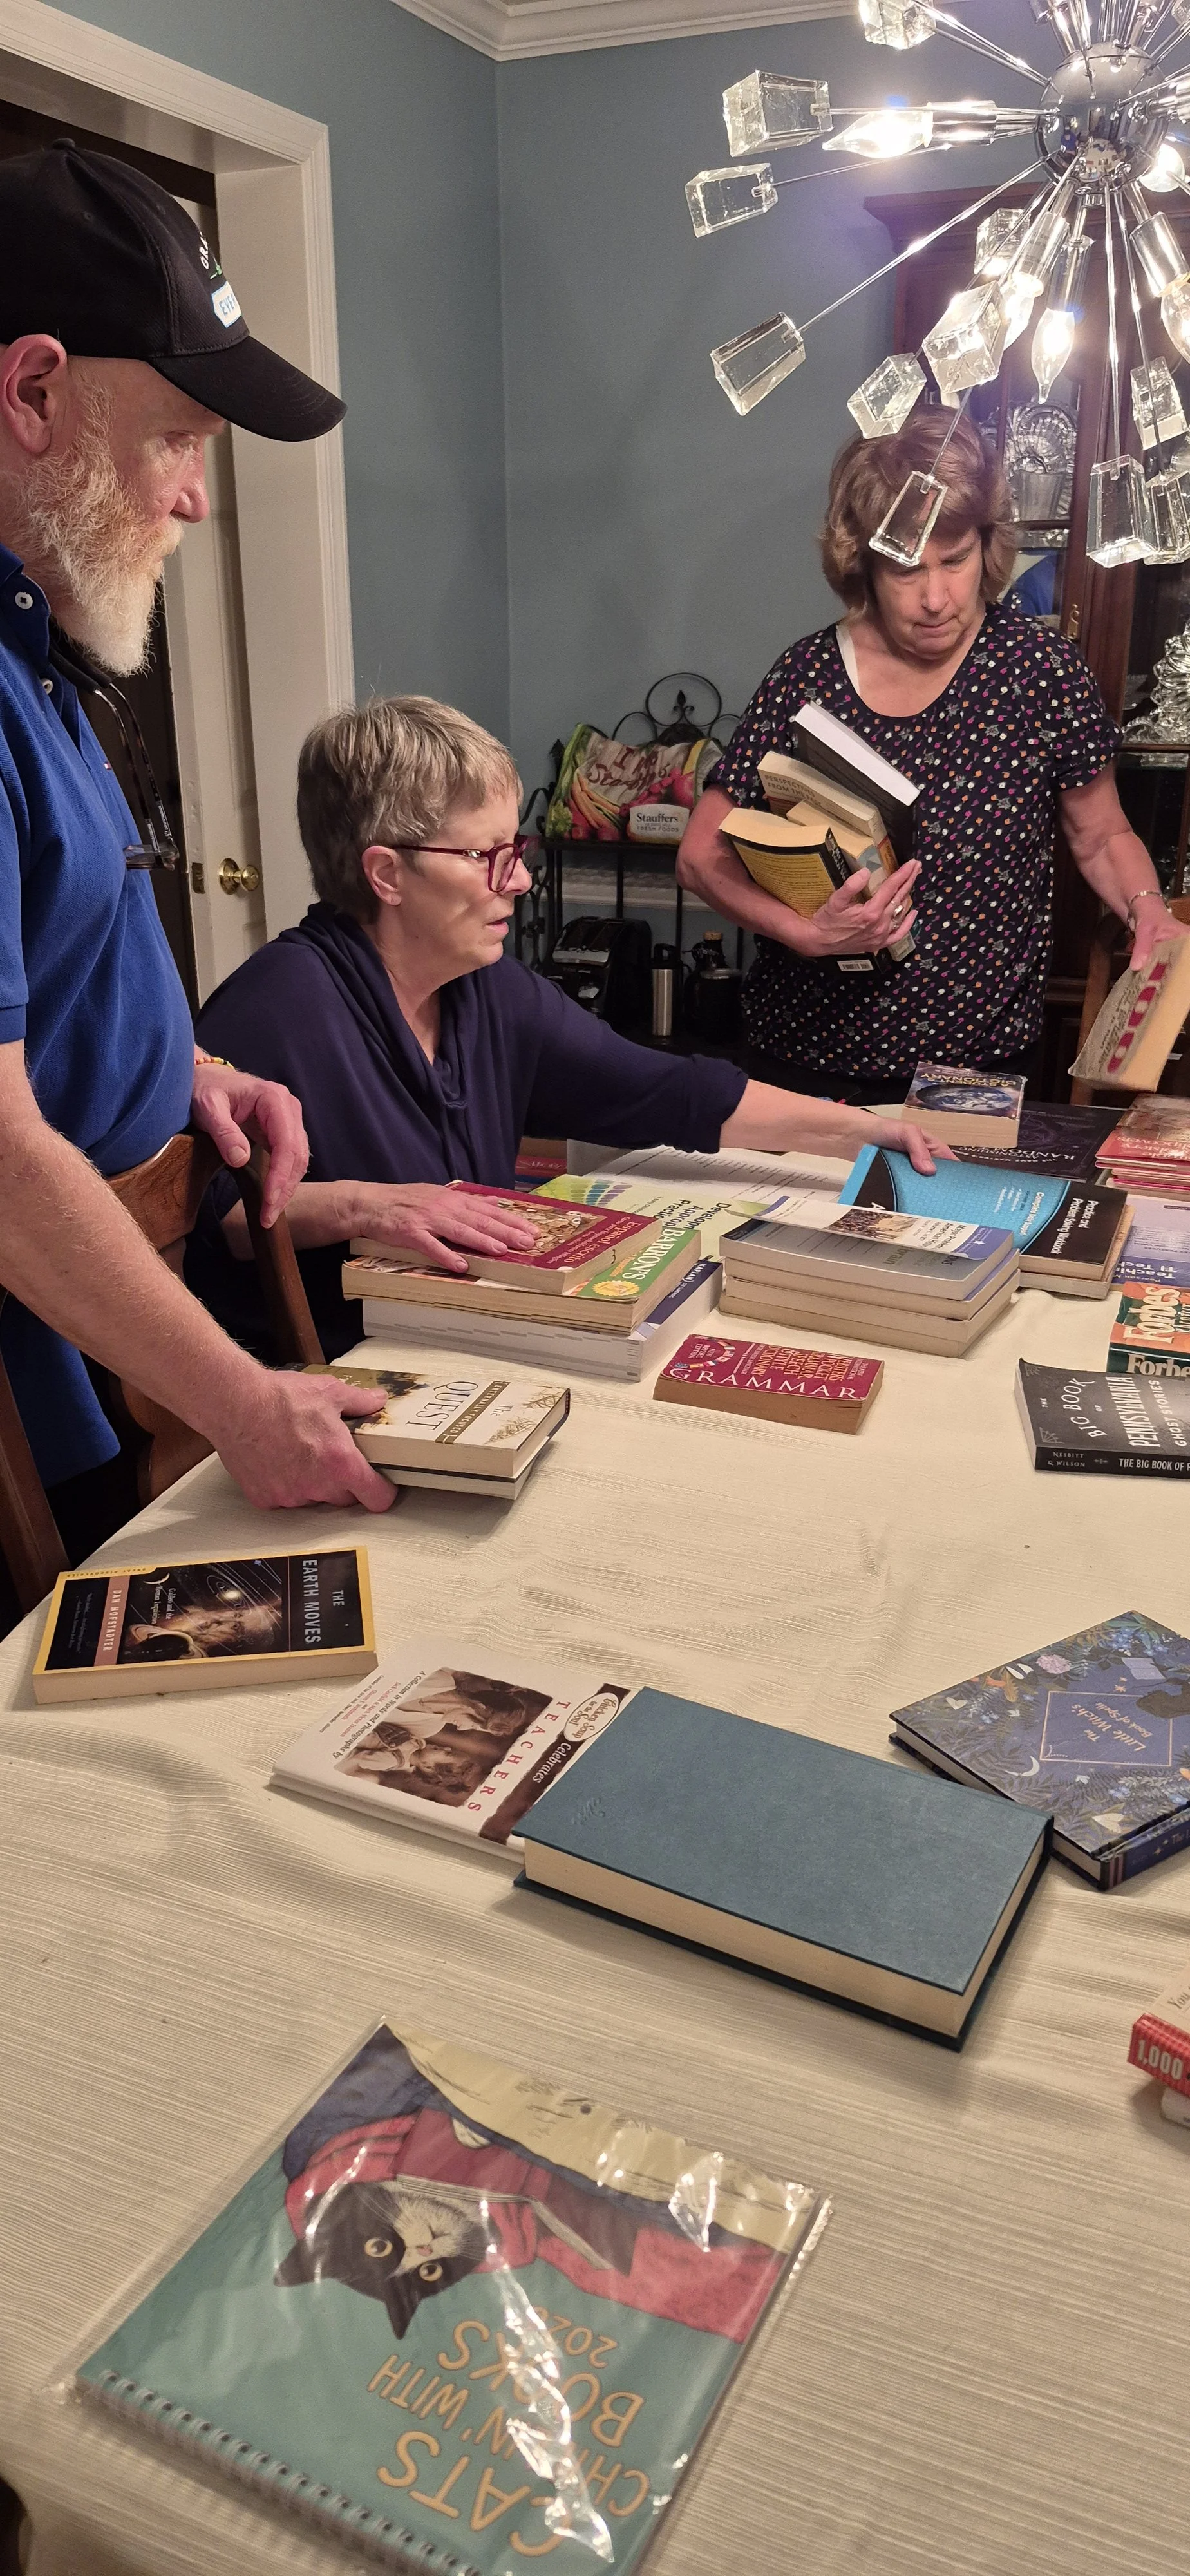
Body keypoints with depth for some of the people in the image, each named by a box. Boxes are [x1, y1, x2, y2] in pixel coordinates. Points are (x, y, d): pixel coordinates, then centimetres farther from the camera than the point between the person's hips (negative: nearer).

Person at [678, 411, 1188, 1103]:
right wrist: (805, 933, -21)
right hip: (809, 1053, 1)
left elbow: (1102, 838, 5)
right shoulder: (808, 675, -7)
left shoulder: (1043, 668, -7)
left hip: (984, 1059, 0)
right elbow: (702, 852, -5)